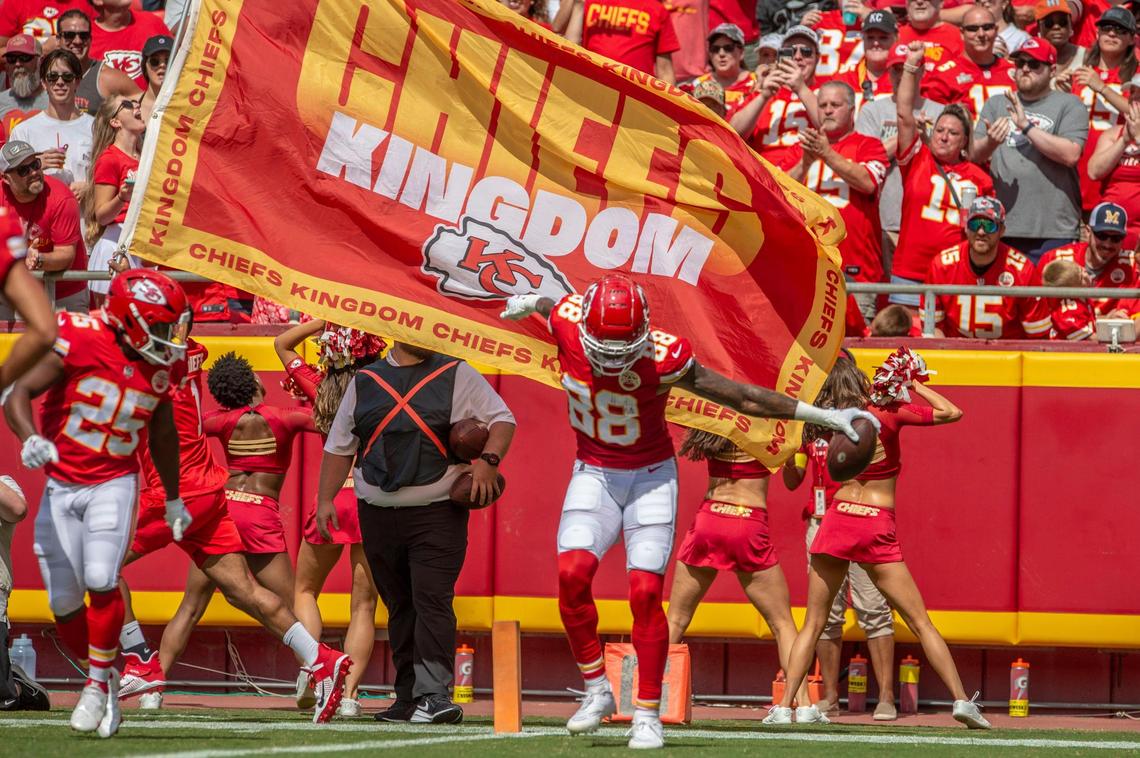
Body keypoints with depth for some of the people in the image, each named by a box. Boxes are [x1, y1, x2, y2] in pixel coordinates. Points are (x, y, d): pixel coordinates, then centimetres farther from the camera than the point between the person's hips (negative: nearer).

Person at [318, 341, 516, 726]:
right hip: (378, 516, 4)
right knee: (400, 607, 9)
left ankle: (434, 694, -19)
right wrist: (325, 499, 11)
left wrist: (488, 460, -12)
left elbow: (502, 419, 5)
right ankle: (408, 698, 14)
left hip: (438, 514, -4)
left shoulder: (456, 376, 5)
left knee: (432, 601, -15)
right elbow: (339, 445, 18)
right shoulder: (365, 382, 13)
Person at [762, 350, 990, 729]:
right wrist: (915, 385, 10)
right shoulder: (888, 414, -6)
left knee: (813, 624, 10)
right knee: (920, 623, 3)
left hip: (837, 519, 3)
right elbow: (952, 412, -2)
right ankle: (961, 699, -1)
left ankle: (784, 706, -1)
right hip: (878, 527, -3)